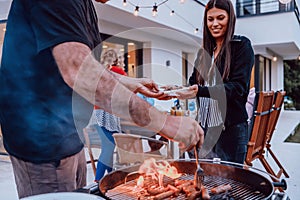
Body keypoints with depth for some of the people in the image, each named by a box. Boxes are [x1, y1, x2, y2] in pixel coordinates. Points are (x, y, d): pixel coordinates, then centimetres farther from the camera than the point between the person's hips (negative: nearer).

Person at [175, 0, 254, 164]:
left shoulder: (242, 46, -4)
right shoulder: (204, 51, 14)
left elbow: (238, 86, -16)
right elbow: (194, 82, 14)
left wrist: (200, 90, -28)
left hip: (231, 128, -5)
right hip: (205, 126, 6)